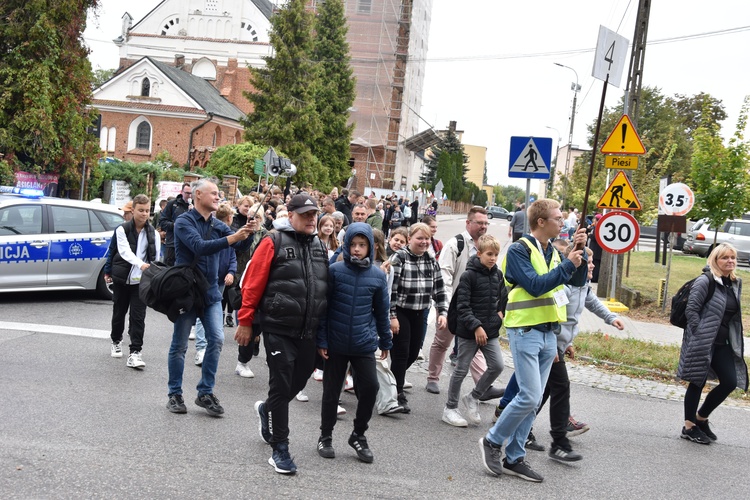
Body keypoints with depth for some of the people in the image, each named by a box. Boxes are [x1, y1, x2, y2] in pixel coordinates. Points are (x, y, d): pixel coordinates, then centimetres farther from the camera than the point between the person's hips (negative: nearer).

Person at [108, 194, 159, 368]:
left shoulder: (153, 233, 3)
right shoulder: (122, 230, -4)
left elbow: (155, 257, 4)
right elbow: (125, 252, -19)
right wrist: (141, 264, -36)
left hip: (141, 281, 0)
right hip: (122, 278, 0)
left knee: (138, 316, -8)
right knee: (119, 313, 15)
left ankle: (135, 352, -9)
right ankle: (116, 342, 38)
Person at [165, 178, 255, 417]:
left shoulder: (217, 224, 8)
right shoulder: (184, 222, -10)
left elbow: (241, 246, -1)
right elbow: (199, 247, -26)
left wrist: (249, 233, -22)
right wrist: (231, 238, -33)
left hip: (211, 292, 5)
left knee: (216, 339, -4)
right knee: (179, 344, 4)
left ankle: (206, 392, 7)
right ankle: (174, 394, 16)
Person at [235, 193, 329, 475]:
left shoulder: (320, 248, 11)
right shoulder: (274, 243, -8)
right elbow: (253, 284, -9)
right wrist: (245, 322, -9)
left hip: (308, 333, 6)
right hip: (278, 330, -6)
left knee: (299, 381, 15)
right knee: (281, 386, -1)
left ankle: (267, 410, 45)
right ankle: (279, 449, 10)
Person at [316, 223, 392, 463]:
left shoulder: (378, 275, 0)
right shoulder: (335, 271, -7)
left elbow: (382, 312, 10)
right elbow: (323, 307, -4)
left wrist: (385, 341, 14)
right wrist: (321, 340, -6)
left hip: (364, 343, 2)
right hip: (336, 343, -1)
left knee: (370, 386, -5)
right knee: (331, 390, 9)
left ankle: (359, 435, 16)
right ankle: (325, 436, 27)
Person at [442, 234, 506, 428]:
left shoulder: (498, 275, 6)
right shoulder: (469, 275, -13)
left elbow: (503, 297, 21)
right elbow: (462, 306, -16)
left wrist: (500, 312, 3)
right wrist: (476, 326, -21)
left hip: (490, 331, 6)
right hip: (468, 331, -5)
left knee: (497, 365, -3)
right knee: (461, 370, 4)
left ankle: (472, 398, 17)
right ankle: (450, 408, 18)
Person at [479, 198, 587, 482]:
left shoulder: (553, 252, 12)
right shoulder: (519, 250, -10)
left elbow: (579, 281, 8)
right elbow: (535, 286, -20)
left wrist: (581, 252, -5)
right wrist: (567, 264, -16)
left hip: (548, 334, 8)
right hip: (526, 331, -8)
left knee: (533, 400, 8)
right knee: (529, 397, -13)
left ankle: (514, 459, 15)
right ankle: (492, 441, 7)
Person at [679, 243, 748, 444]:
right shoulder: (705, 281, -12)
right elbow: (691, 310, -15)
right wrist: (701, 335, -17)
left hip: (722, 344, 7)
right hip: (702, 343, -7)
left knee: (730, 382, 4)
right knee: (697, 383, 2)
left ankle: (701, 418, 24)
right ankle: (689, 427, 15)